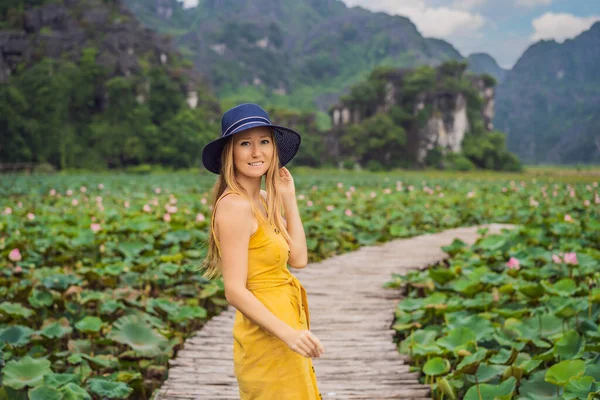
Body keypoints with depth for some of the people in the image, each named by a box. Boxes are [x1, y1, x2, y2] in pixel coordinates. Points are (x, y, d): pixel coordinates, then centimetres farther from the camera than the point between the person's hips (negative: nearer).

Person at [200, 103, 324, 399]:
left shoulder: (264, 199, 8)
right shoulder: (235, 205, -19)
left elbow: (298, 259, 4)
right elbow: (235, 291, -22)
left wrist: (289, 199, 3)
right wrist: (288, 333, -28)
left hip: (281, 333, 9)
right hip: (266, 337, -9)